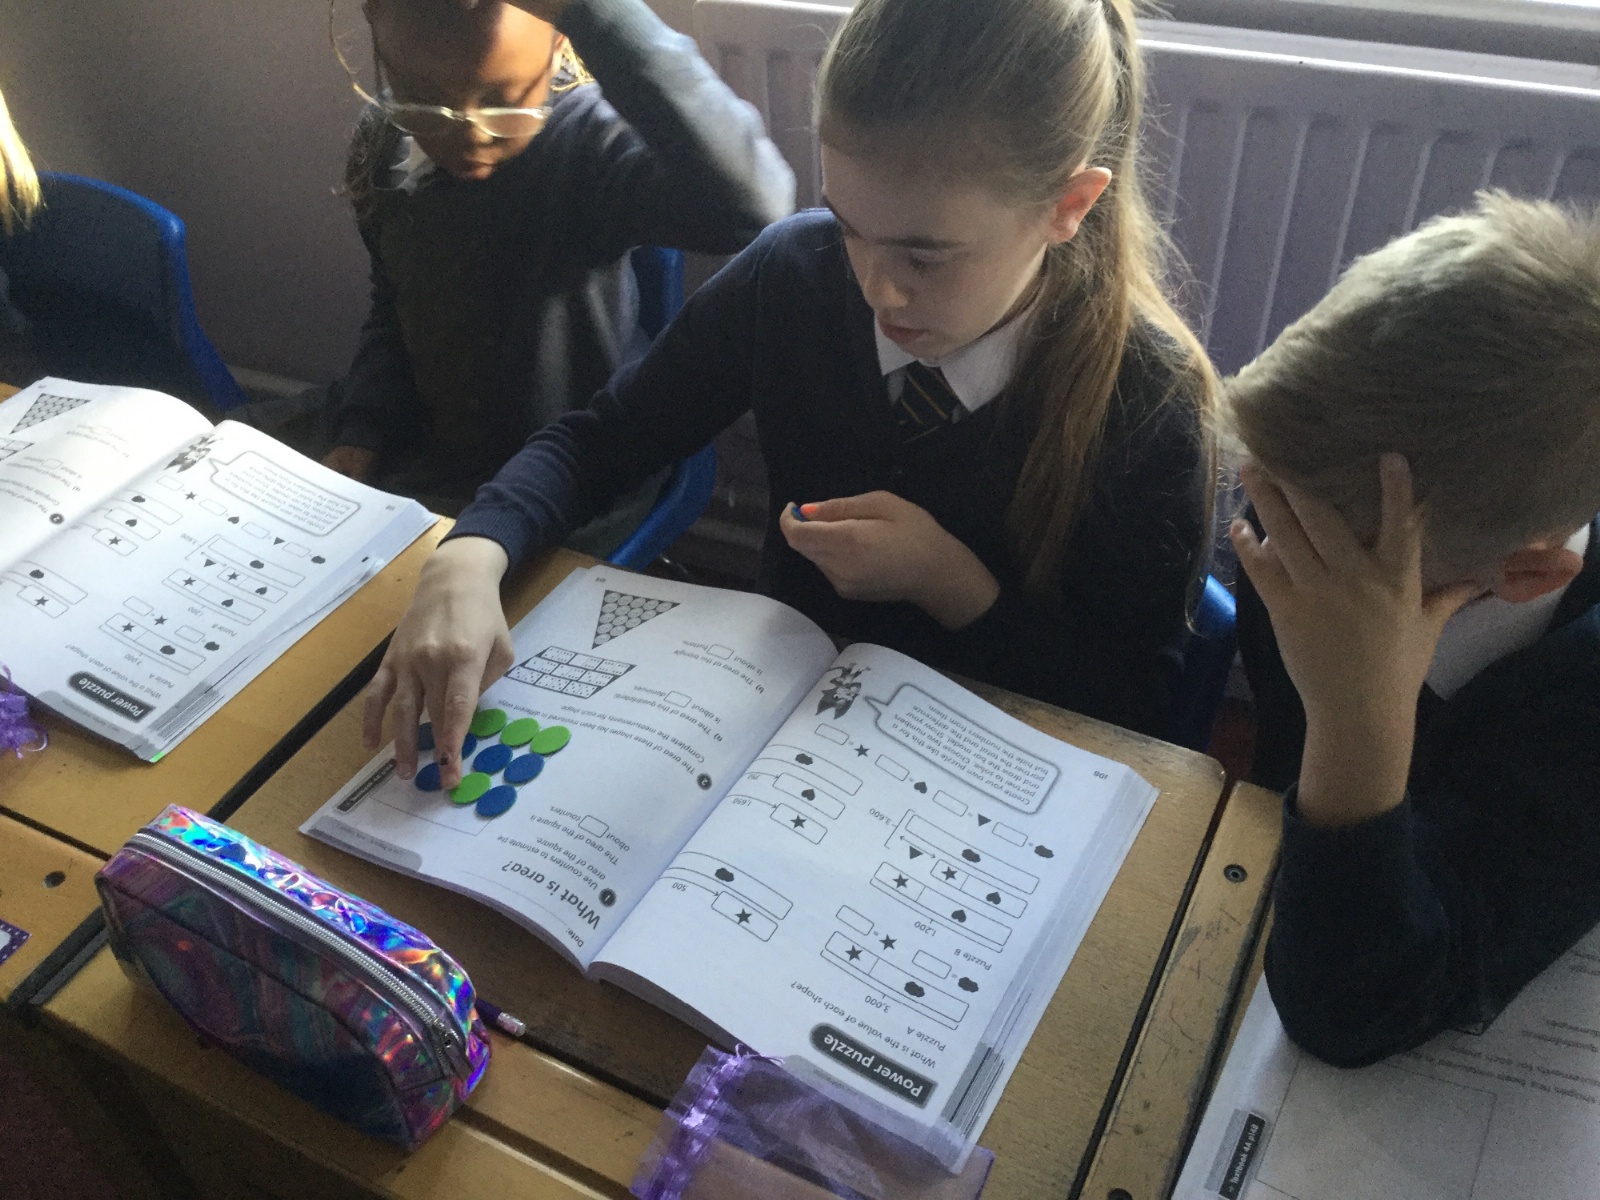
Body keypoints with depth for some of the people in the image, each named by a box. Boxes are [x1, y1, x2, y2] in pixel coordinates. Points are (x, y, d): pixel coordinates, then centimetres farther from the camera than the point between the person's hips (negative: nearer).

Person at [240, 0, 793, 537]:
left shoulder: (590, 145, -28)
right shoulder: (385, 140, -6)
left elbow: (753, 205, -50)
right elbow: (393, 312, 10)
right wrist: (364, 433, -4)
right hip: (426, 433, 7)